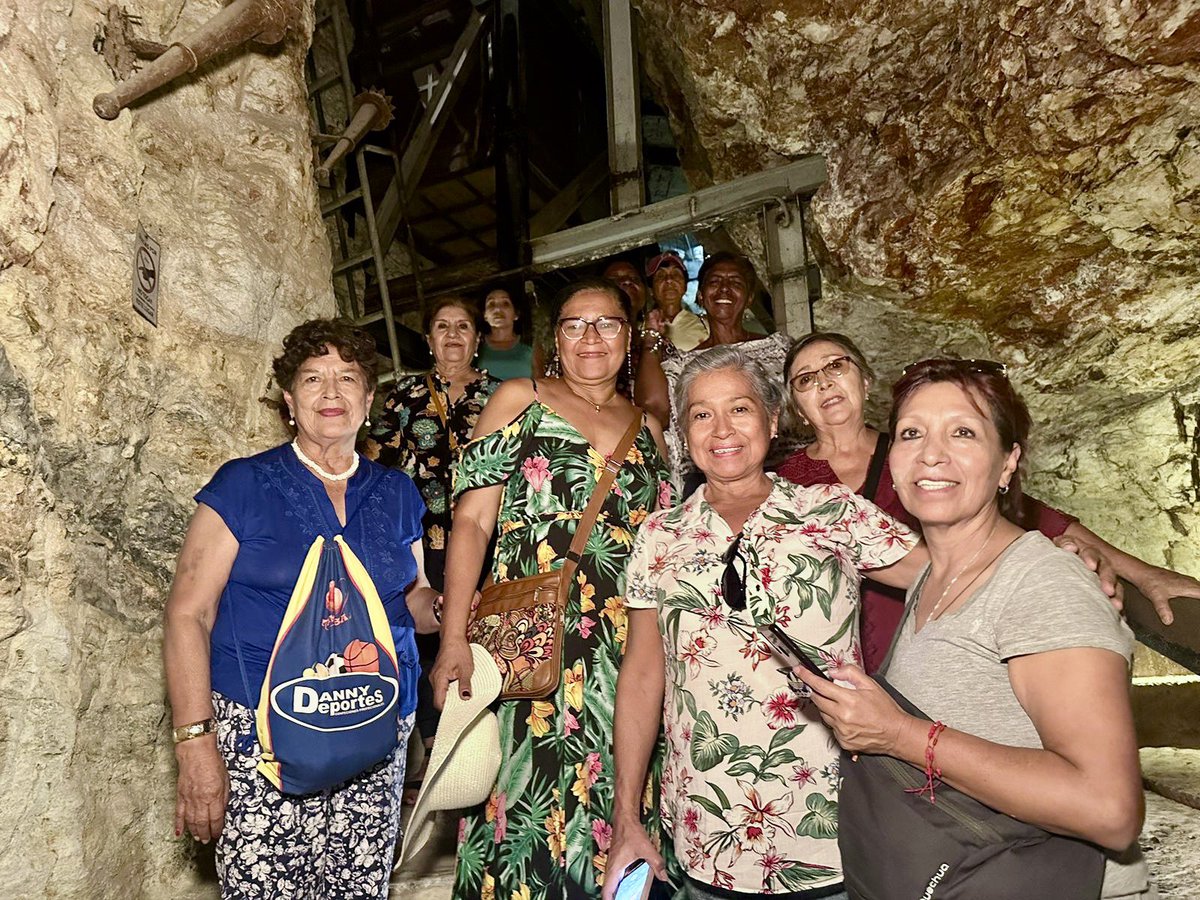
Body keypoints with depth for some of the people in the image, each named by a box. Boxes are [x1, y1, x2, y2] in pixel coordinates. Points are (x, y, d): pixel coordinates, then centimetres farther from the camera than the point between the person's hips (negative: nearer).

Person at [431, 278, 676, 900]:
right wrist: (454, 639, -15)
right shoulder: (519, 400, 1)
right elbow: (471, 521, -6)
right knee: (529, 803, 1)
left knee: (612, 799, 11)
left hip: (626, 653, 4)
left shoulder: (648, 429, 13)